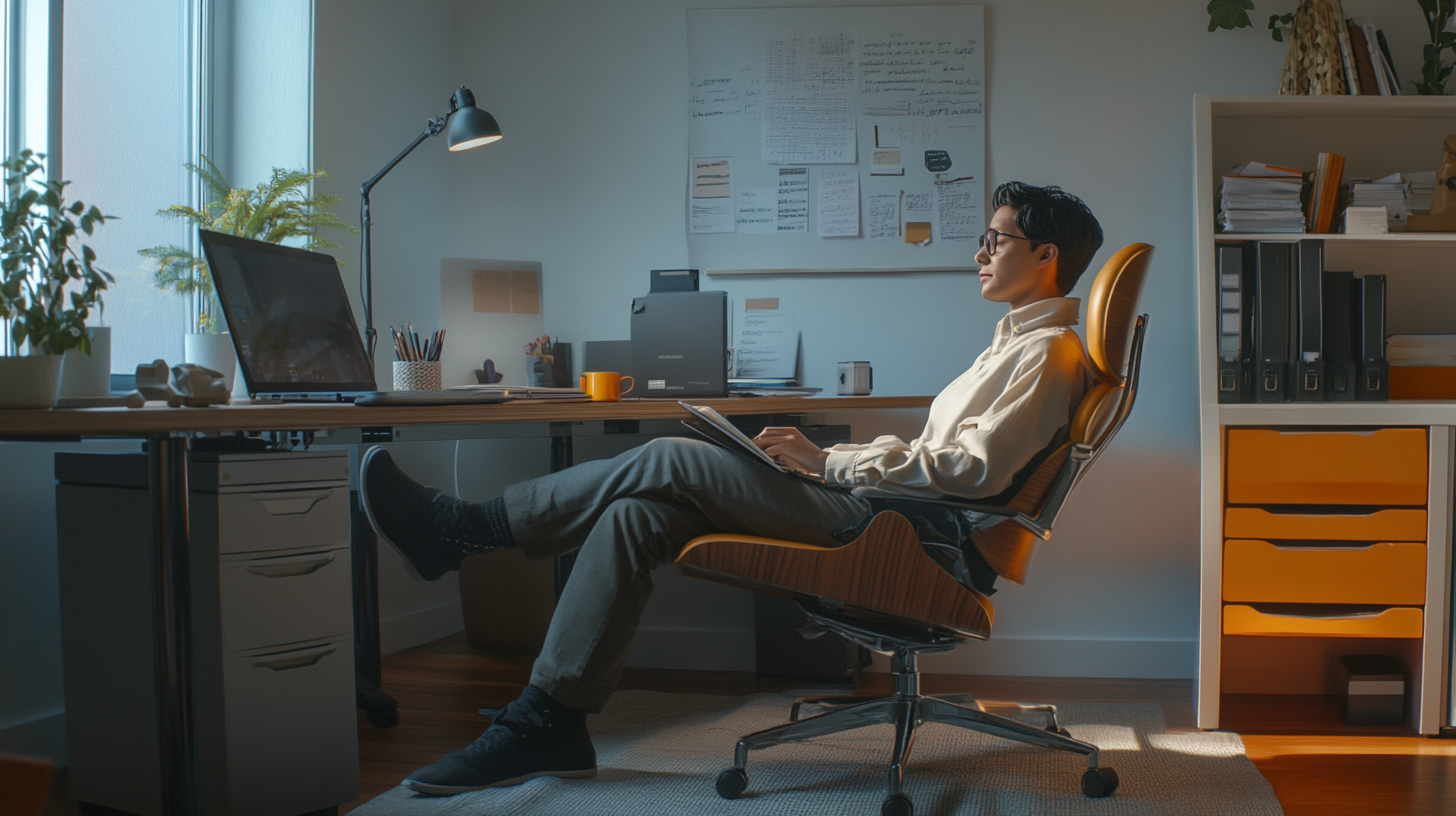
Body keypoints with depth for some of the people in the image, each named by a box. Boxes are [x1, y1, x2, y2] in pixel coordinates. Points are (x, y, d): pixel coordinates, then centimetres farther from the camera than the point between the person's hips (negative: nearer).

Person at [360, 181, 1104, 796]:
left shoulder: (1049, 351, -6)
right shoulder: (1017, 341, 25)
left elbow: (976, 468, -19)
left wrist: (830, 462, -16)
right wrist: (829, 459, 12)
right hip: (891, 514, 10)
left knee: (670, 460, -16)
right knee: (636, 515, -3)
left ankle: (462, 528, -7)